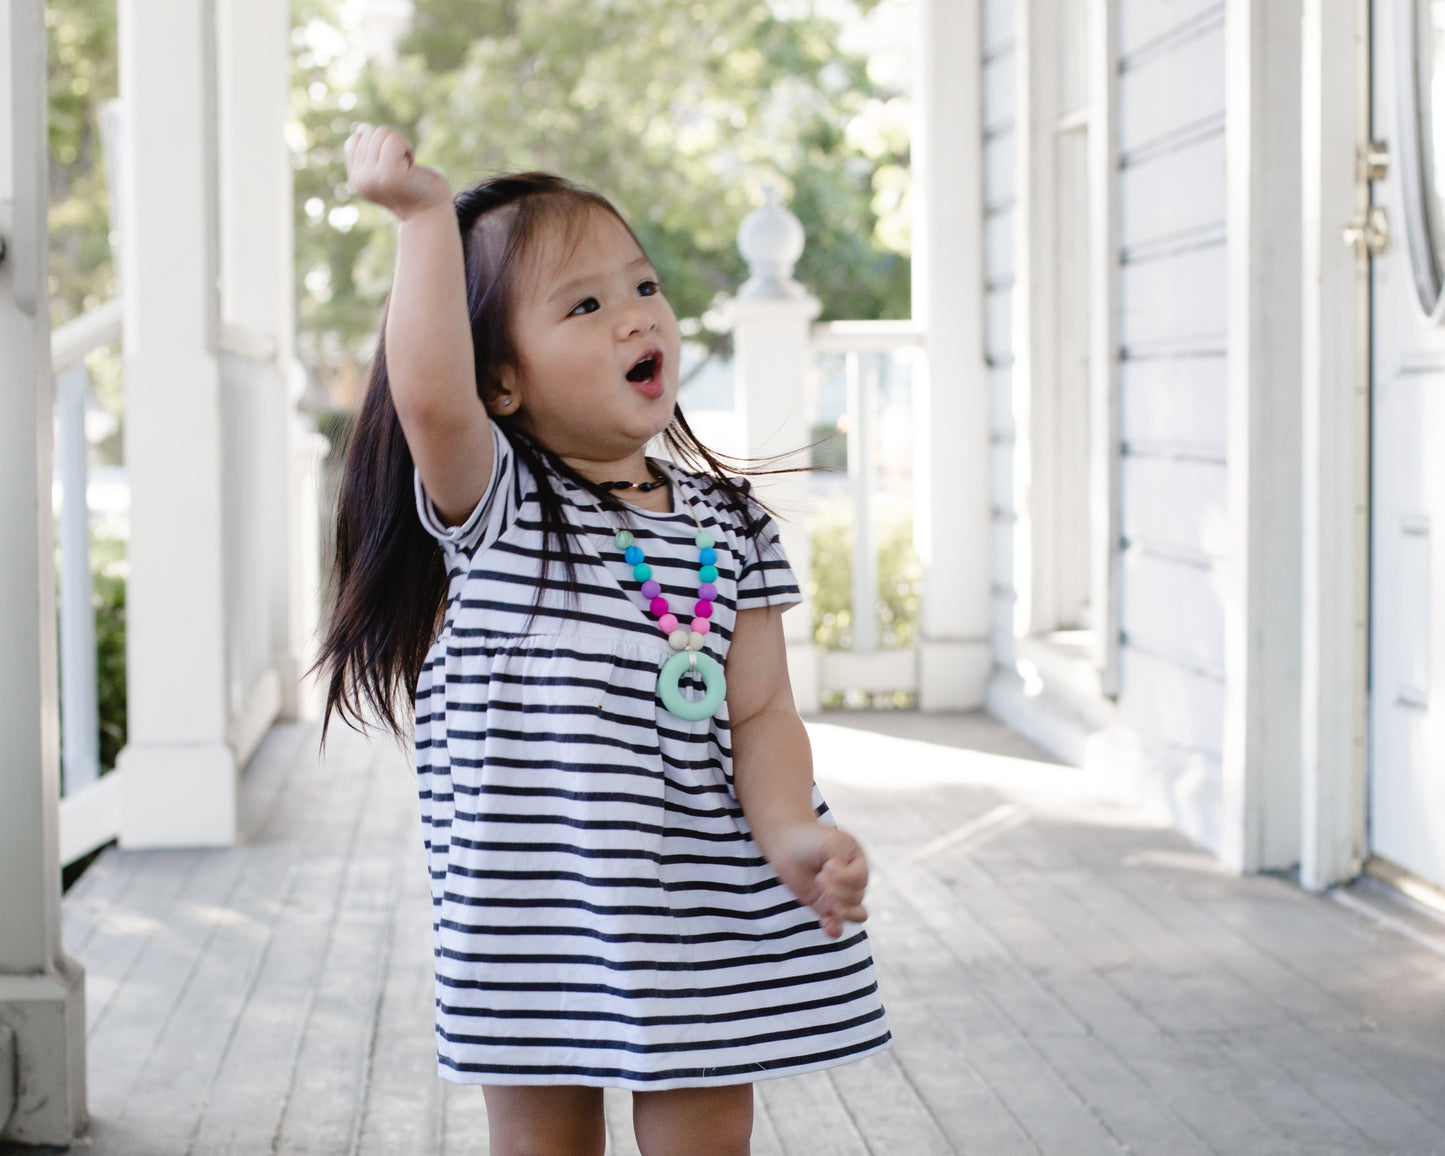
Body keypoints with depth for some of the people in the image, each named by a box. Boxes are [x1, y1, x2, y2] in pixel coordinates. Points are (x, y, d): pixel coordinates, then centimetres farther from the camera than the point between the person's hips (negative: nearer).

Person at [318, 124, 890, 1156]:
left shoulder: (730, 527, 5)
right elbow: (430, 400, -28)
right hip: (536, 922, -3)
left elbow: (760, 709, 1)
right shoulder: (492, 508, -6)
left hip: (705, 922, 3)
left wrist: (790, 834, -17)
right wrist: (427, 216, -23)